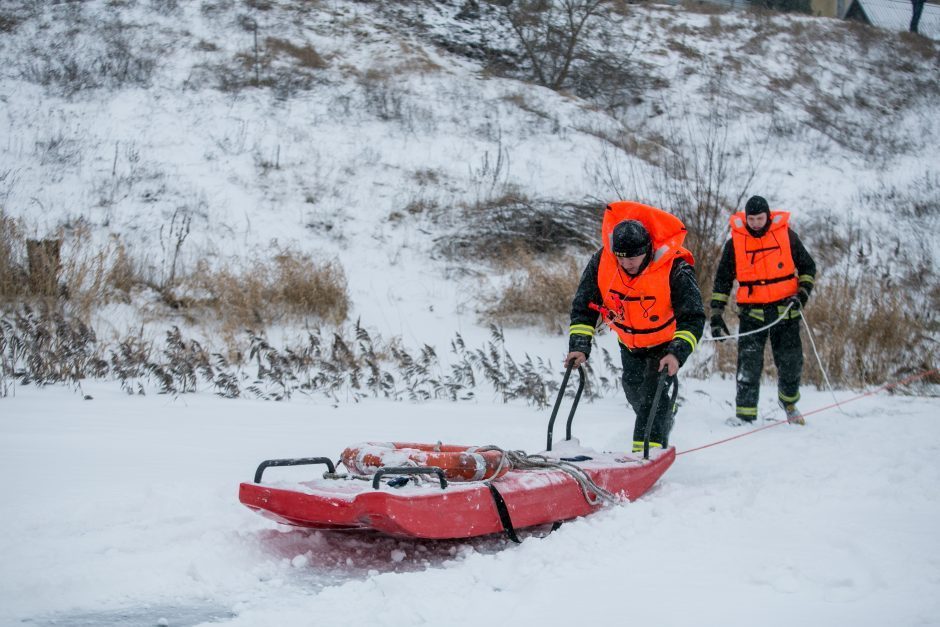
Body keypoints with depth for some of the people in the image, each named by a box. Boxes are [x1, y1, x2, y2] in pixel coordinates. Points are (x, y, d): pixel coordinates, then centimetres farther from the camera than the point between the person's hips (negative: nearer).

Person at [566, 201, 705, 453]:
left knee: (655, 395, -18)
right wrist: (579, 346, -25)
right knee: (634, 390, 20)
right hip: (629, 341, 5)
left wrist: (677, 353, -46)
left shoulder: (675, 269, -35)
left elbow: (693, 317, -32)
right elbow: (583, 306, -15)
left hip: (666, 341, -5)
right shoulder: (601, 261, -26)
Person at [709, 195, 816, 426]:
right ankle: (745, 411, -4)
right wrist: (716, 314, -1)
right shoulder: (735, 241, -1)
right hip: (752, 312, -1)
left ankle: (789, 401, 32)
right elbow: (722, 279, 5)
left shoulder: (786, 234, -1)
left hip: (785, 309, 1)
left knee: (791, 361, 6)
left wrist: (803, 293, -6)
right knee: (748, 362, -10)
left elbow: (808, 266, 10)